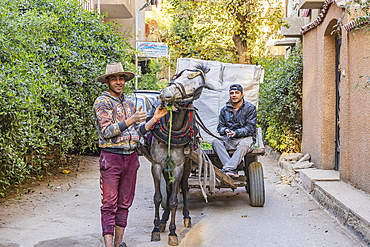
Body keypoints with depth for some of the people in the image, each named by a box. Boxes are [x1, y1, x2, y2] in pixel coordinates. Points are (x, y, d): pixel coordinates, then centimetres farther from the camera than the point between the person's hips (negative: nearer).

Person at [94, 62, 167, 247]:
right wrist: (131, 120, -16)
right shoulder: (102, 102, -3)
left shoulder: (129, 103, 16)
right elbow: (107, 132, -13)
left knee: (125, 202, 10)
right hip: (111, 157, -6)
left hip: (131, 157, 6)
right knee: (109, 204, -5)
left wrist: (154, 119, 7)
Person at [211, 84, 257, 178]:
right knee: (215, 141, -28)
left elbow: (250, 128, -4)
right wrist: (225, 130, -11)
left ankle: (226, 169, -45)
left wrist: (236, 133, -19)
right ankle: (233, 170, -40)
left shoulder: (250, 108, 4)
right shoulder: (225, 110, 16)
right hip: (228, 140, 3)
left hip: (244, 137, -3)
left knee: (244, 144, -39)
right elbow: (220, 127, 14)